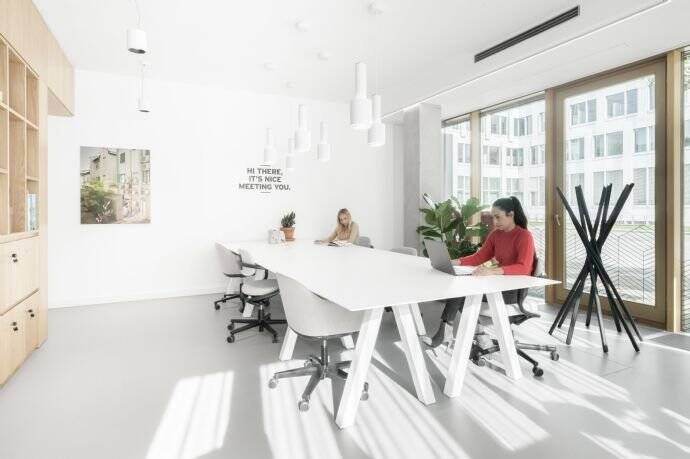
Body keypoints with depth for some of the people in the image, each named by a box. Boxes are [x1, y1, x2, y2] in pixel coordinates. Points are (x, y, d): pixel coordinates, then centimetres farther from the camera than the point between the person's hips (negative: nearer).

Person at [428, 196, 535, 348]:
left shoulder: (524, 236, -14)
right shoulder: (495, 234, 8)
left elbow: (523, 268, -28)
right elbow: (479, 257, 7)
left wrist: (493, 270, -43)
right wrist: (456, 262, -11)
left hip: (516, 290, -7)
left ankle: (447, 327, -10)